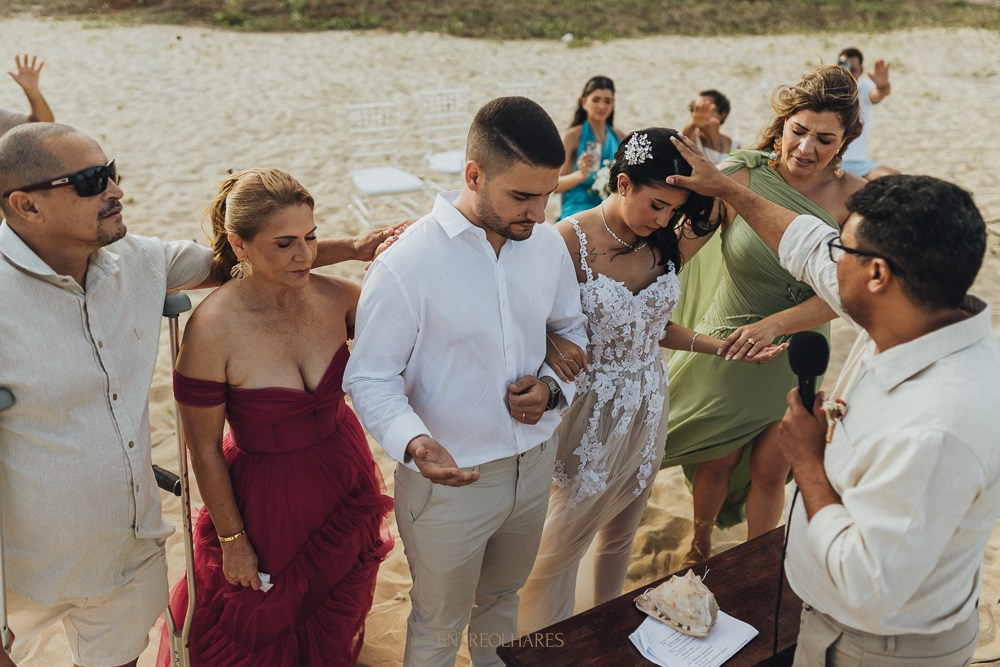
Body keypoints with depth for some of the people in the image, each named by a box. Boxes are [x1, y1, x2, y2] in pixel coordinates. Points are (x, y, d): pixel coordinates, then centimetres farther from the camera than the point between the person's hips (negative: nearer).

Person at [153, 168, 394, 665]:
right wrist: (232, 541, -7)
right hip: (266, 500, -4)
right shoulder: (211, 328, -26)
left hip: (346, 489, 4)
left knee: (334, 624, 29)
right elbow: (204, 451, -16)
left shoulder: (336, 297, -15)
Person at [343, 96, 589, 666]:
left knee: (503, 600, 30)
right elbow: (371, 378, -17)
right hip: (451, 477, -5)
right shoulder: (405, 264, -24)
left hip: (536, 463, 5)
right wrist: (413, 442, -36)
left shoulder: (548, 242, -6)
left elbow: (571, 329, 9)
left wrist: (553, 385, -11)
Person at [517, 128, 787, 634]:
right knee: (560, 549, 6)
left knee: (620, 536, 21)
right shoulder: (570, 241, -20)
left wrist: (722, 346, 6)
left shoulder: (658, 244, 0)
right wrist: (550, 346, -34)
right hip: (592, 417, -6)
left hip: (648, 412, 6)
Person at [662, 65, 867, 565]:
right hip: (728, 348, -1)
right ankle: (699, 548, 46)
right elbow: (675, 252, -21)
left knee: (770, 471, 13)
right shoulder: (741, 177, -17)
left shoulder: (851, 196, -12)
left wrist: (775, 323, -31)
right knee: (717, 463, 15)